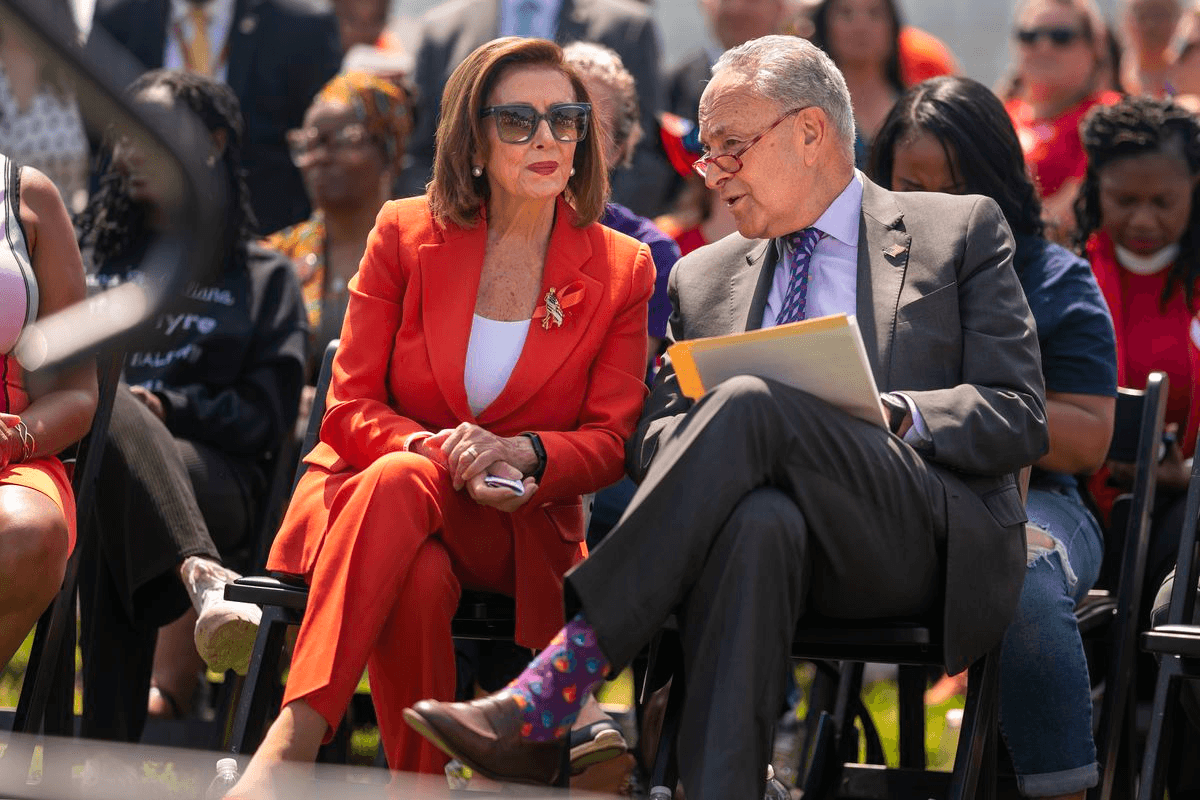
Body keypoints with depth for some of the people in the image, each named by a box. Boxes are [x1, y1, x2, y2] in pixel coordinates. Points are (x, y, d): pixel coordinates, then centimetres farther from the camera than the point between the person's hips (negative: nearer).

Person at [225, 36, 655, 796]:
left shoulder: (622, 269, 5)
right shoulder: (407, 234, 4)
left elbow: (610, 440, 2)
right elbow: (350, 408, 1)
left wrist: (525, 453, -20)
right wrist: (433, 448, -21)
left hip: (515, 525, -1)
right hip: (373, 487, 1)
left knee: (398, 485, -37)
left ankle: (292, 739, -47)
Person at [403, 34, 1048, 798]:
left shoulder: (962, 232, 14)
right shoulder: (704, 277, 26)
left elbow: (1020, 420, 5)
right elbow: (653, 439, 20)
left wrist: (892, 417, -14)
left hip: (923, 539, -2)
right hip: (775, 535, 3)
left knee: (751, 406, -32)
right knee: (758, 520, -38)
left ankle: (542, 705, -41)